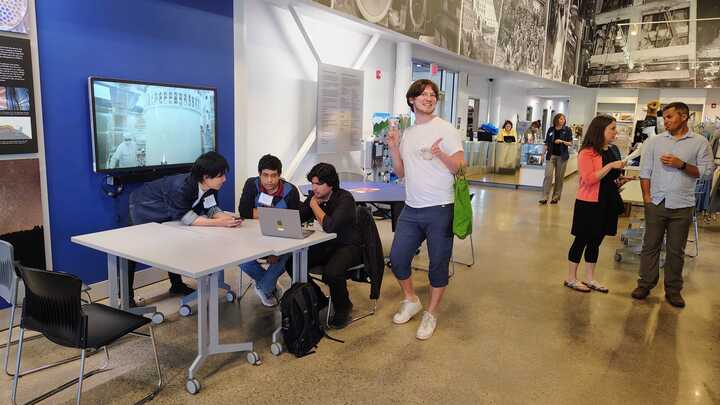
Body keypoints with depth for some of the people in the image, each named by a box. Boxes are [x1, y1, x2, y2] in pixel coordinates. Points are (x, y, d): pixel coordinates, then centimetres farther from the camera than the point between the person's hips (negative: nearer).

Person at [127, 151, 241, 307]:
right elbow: (186, 218, -39)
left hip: (166, 213, 7)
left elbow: (210, 209, -14)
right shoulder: (181, 187, -41)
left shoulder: (209, 187, -19)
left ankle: (177, 285, 29)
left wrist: (228, 218, -34)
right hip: (143, 208, -7)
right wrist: (219, 223, -47)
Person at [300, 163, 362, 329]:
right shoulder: (314, 196, 1)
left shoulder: (344, 198, -21)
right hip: (325, 244, 7)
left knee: (332, 272, -34)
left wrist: (314, 205, -19)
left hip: (348, 246, -7)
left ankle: (343, 309, -3)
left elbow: (329, 226, -32)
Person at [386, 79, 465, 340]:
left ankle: (431, 314, 22)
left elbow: (461, 167, -10)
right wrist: (394, 149, 0)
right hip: (411, 209, 6)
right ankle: (411, 301, 32)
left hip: (439, 210, -5)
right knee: (397, 258, 8)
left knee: (438, 264, 5)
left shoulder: (445, 129, -4)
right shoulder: (406, 134, 12)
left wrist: (440, 154, -28)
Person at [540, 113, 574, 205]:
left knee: (559, 177, 3)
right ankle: (544, 198, -8)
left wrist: (562, 141, -14)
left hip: (562, 156, -1)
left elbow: (571, 143, 1)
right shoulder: (551, 130, 6)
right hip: (551, 155, 1)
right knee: (548, 175, -8)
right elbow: (547, 143, 10)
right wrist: (544, 153, 1)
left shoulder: (567, 130, 2)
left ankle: (556, 197, 12)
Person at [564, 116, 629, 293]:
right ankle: (571, 278, 13)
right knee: (582, 240, 2)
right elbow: (589, 179, -22)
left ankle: (589, 278, 24)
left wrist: (620, 180, 5)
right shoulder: (587, 152, -14)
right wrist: (610, 165, -22)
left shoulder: (613, 150, 11)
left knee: (596, 241, 13)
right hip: (589, 203, -7)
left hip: (607, 203, 8)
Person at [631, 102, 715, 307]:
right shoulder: (654, 141, 5)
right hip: (656, 203, 1)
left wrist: (682, 165, -15)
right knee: (650, 245, 7)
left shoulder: (700, 142, 2)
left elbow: (707, 171, -2)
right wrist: (646, 195, -3)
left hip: (682, 205, -1)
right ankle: (645, 283, 17)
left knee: (676, 250, 8)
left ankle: (673, 289, 20)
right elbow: (645, 171, 4)